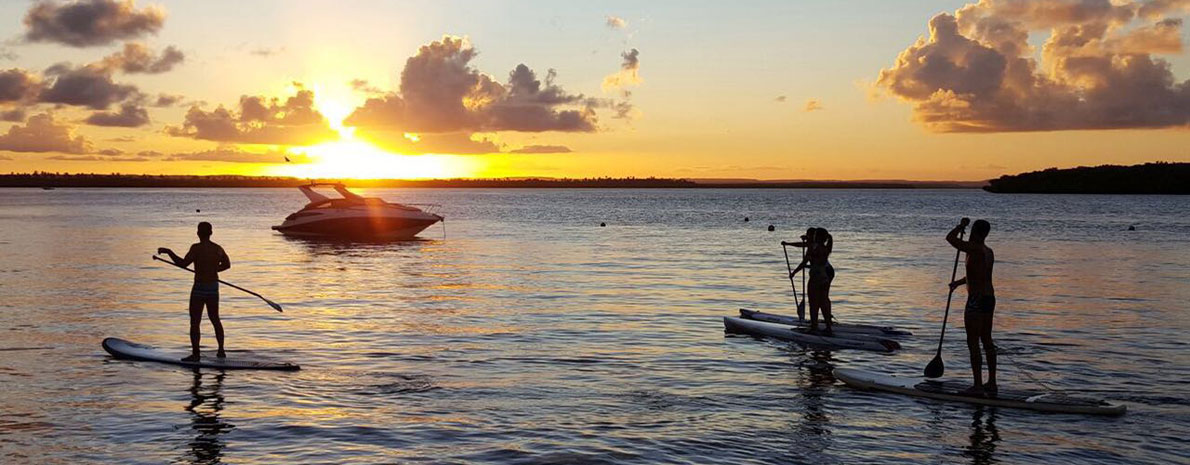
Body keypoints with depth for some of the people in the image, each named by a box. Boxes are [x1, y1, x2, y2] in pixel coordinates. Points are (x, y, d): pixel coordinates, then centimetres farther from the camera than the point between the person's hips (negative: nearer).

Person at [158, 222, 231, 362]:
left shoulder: (197, 248, -15)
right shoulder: (218, 249, 4)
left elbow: (183, 263, -20)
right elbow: (227, 264, 18)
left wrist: (168, 252, -10)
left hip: (199, 287, -6)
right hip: (214, 287, 6)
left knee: (195, 322, 0)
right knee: (215, 320, 19)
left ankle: (195, 354, -2)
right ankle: (221, 351, 22)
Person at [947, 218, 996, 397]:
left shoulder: (974, 249, -16)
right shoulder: (989, 252, 12)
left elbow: (950, 238, -18)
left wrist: (961, 225, -2)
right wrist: (959, 282, 31)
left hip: (976, 300, -9)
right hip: (989, 298, 9)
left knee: (973, 343, -5)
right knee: (987, 341, 14)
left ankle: (978, 385, -5)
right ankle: (991, 383, 19)